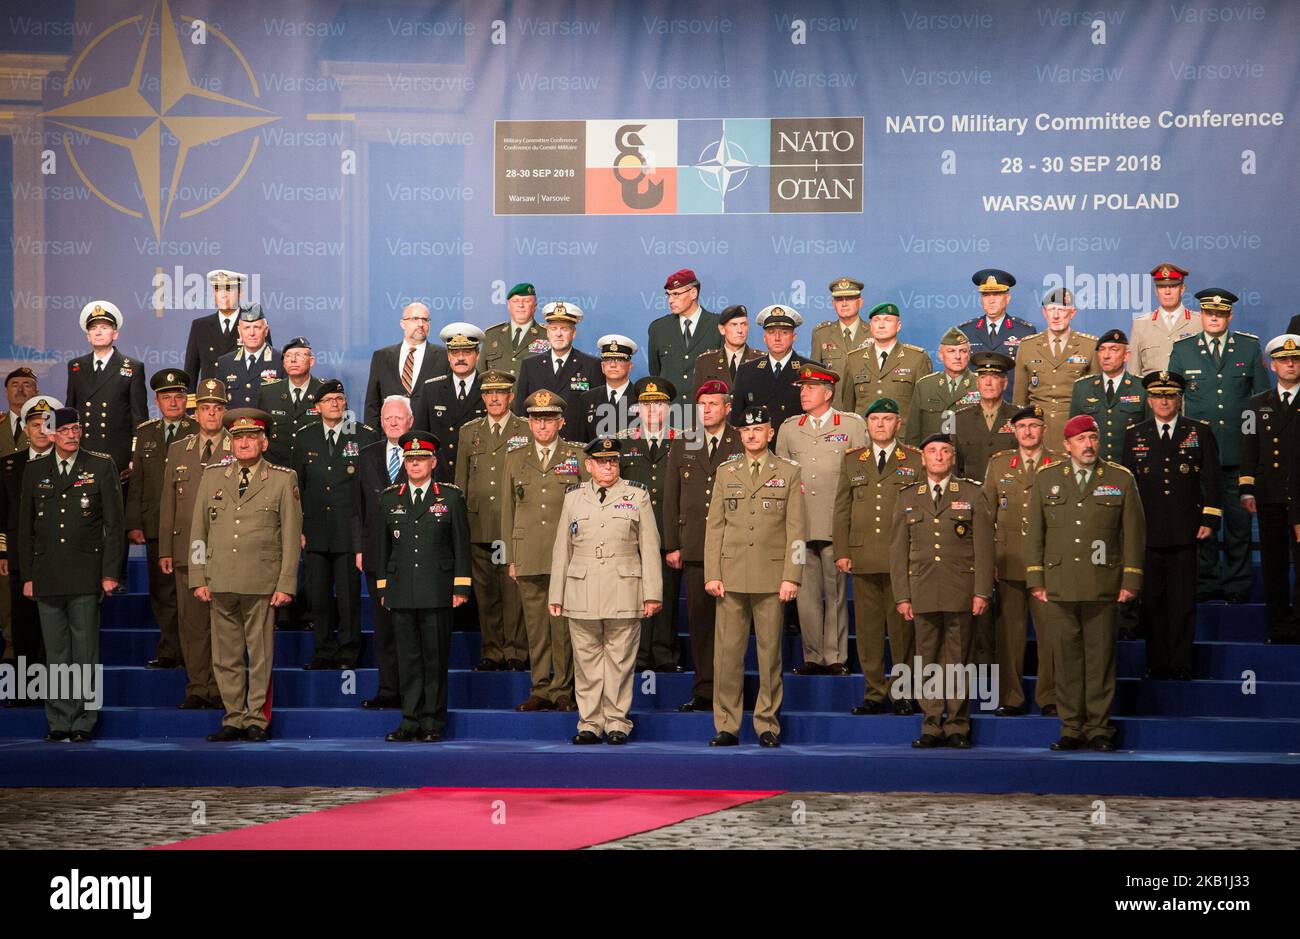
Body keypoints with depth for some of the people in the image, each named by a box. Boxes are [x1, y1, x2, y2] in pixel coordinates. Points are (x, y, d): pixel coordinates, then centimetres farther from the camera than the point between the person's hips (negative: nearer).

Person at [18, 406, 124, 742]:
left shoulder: (101, 466, 4)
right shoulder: (35, 471, 11)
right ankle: (59, 722, 11)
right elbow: (25, 528, 13)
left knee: (85, 652, -1)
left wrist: (110, 572, -4)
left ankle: (83, 722, 4)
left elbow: (114, 523, 2)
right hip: (47, 574, 2)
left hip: (86, 573, -2)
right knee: (55, 654, 5)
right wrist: (27, 576, 7)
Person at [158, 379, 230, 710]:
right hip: (187, 552, 3)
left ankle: (220, 688, 6)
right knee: (192, 622, 3)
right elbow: (167, 502, 14)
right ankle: (197, 687, 11)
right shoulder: (178, 450, 14)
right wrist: (164, 550, 8)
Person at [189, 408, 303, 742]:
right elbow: (198, 530, 13)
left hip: (262, 584, -3)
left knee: (261, 655, 1)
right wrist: (198, 578, 6)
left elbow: (291, 536, 2)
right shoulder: (213, 475, 12)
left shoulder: (283, 480, 4)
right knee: (225, 656, 6)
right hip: (220, 582, 3)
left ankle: (256, 720, 10)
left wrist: (286, 585, -4)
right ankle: (234, 719, 15)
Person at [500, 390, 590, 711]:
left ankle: (562, 690, 5)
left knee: (563, 626, -3)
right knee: (535, 627, 5)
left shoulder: (577, 458, 7)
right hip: (529, 558, 2)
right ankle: (540, 690, 12)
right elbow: (508, 512, 13)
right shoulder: (515, 459, 13)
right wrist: (510, 558, 7)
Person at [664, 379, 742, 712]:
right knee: (698, 619, 3)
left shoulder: (743, 447, 4)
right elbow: (670, 499, 14)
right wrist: (672, 545, 8)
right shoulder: (681, 448, 14)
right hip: (694, 548, 3)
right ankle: (704, 691, 8)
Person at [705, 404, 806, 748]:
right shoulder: (725, 473, 12)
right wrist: (712, 575, 1)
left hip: (771, 577, -1)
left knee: (770, 652, 2)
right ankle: (727, 726, 6)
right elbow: (714, 526, 10)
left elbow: (796, 529, 2)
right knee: (727, 652, 0)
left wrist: (791, 577, -6)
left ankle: (767, 725, 9)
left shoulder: (789, 473, 6)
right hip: (731, 576, 2)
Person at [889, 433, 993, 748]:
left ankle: (957, 728, 6)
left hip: (960, 591, -2)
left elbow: (983, 546, 3)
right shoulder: (908, 498, 13)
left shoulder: (971, 494, 8)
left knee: (957, 661, 0)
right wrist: (901, 595, 4)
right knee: (927, 661, 2)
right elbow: (898, 549, 11)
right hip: (922, 592, 2)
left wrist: (982, 592, -5)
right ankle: (931, 727, 7)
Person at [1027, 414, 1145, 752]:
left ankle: (1099, 728, 9)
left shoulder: (1121, 479, 6)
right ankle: (1071, 728, 9)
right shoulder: (1046, 479, 10)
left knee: (1100, 657, 1)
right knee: (1066, 658, 3)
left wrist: (1131, 581, 0)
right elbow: (1034, 532, 10)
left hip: (1103, 587, -1)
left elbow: (1134, 532, 6)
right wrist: (1035, 580, 4)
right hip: (1058, 586, 1)